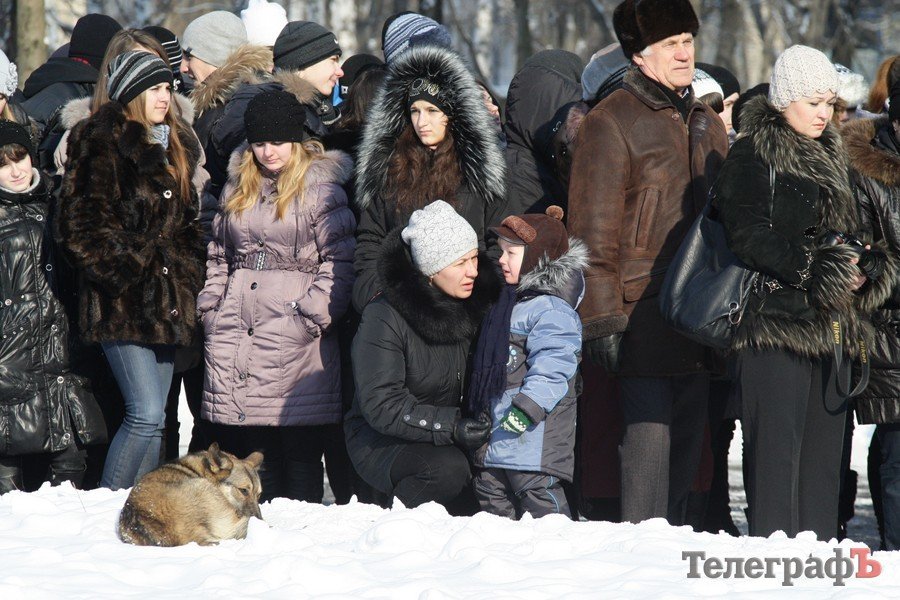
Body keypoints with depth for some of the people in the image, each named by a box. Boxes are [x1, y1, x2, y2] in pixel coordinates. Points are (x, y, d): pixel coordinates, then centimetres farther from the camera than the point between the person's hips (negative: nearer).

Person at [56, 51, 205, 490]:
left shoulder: (176, 145, 17)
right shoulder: (102, 143, -8)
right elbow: (82, 224, -13)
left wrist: (188, 278, 12)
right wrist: (125, 270, -14)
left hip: (165, 300, 8)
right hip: (121, 302, -8)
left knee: (153, 420, 7)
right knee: (147, 414, -14)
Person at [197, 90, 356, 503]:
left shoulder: (319, 188, -2)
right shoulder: (238, 188, 18)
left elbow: (340, 259, -8)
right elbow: (218, 256, 24)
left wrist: (314, 314, -15)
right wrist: (209, 307, 12)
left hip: (294, 337, -6)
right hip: (233, 332, 6)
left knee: (300, 452, -6)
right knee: (253, 451, 6)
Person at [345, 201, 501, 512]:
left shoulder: (474, 305, 2)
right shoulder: (384, 318, -16)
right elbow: (381, 406, -20)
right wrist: (450, 426, -30)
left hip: (448, 440, 5)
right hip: (380, 443, -5)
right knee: (448, 468, -34)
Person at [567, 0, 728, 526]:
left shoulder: (707, 124, 18)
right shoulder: (612, 123, -5)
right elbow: (594, 229, -8)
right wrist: (601, 317, -13)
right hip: (643, 316, -7)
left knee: (688, 440, 8)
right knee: (649, 438, -10)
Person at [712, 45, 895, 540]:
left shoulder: (830, 156, 20)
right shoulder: (751, 156, -5)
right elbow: (748, 237, -15)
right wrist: (816, 270, -19)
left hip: (828, 327, 8)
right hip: (775, 320, -8)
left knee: (824, 447, 8)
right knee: (776, 446, -8)